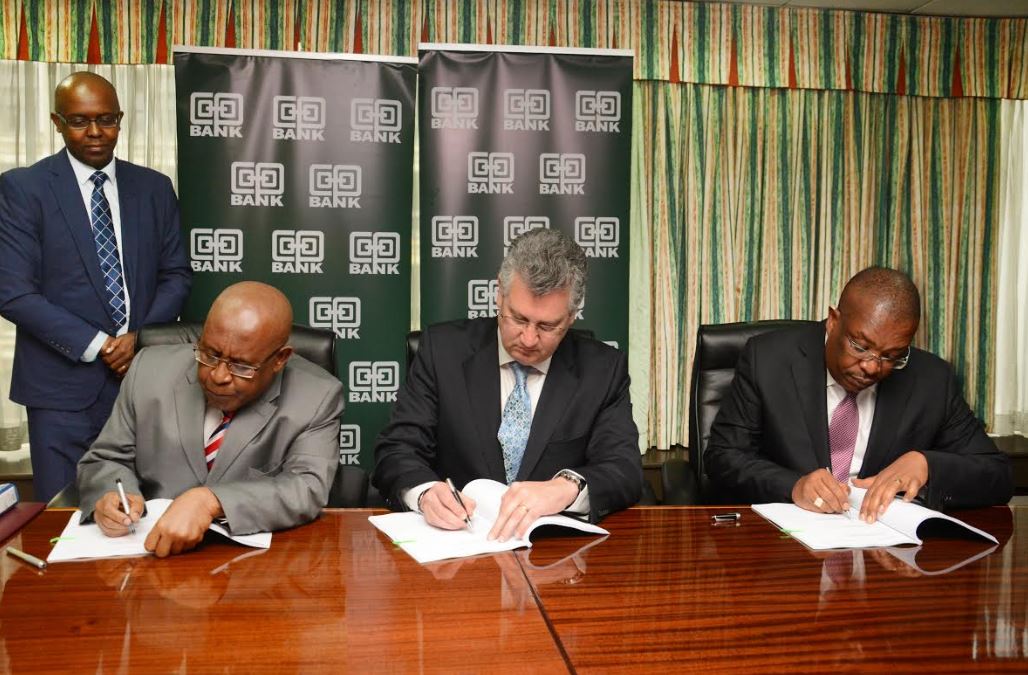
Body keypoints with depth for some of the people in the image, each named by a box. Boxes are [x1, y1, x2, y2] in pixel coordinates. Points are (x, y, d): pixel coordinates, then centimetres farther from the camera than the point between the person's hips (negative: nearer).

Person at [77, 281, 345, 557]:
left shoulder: (317, 399, -10)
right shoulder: (151, 370, -1)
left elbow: (308, 490, -19)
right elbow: (106, 460, 7)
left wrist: (211, 501, -31)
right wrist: (110, 498, -14)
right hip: (148, 550, 4)